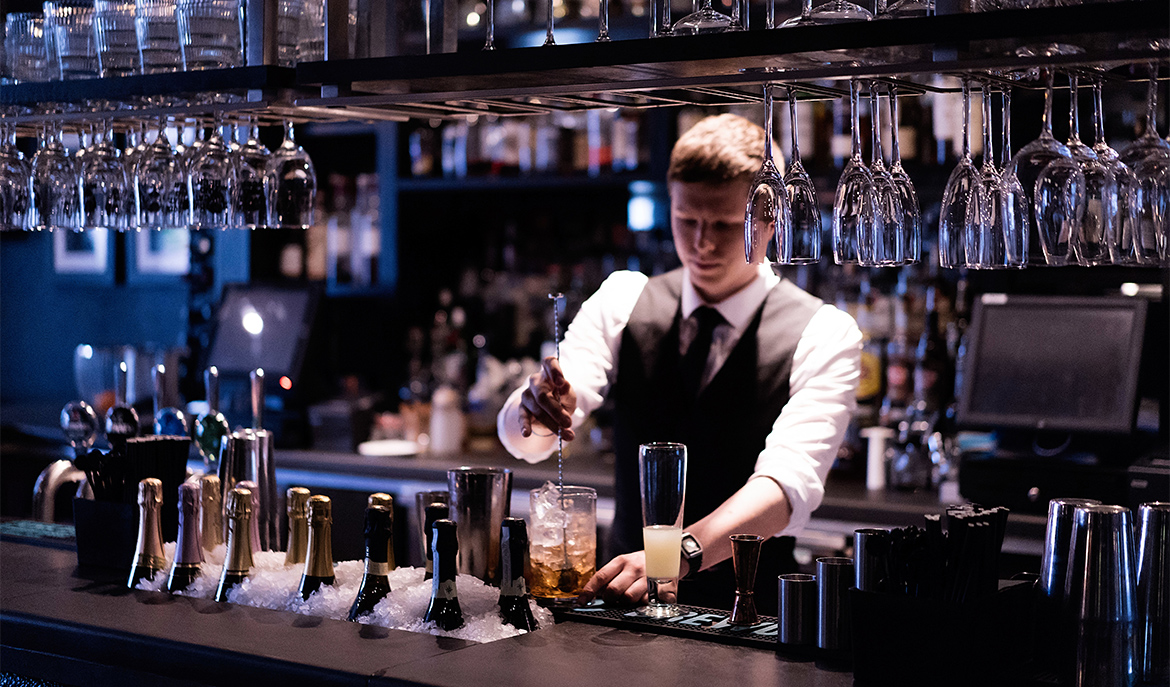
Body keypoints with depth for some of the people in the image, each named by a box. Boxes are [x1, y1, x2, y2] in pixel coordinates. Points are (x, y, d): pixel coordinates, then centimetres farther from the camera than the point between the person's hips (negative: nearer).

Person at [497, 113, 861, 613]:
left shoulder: (822, 336, -6)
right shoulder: (623, 302, 4)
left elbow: (790, 484, -21)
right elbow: (521, 438, -5)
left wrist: (681, 554, -37)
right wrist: (539, 409, -29)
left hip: (746, 624, -2)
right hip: (626, 602, 2)